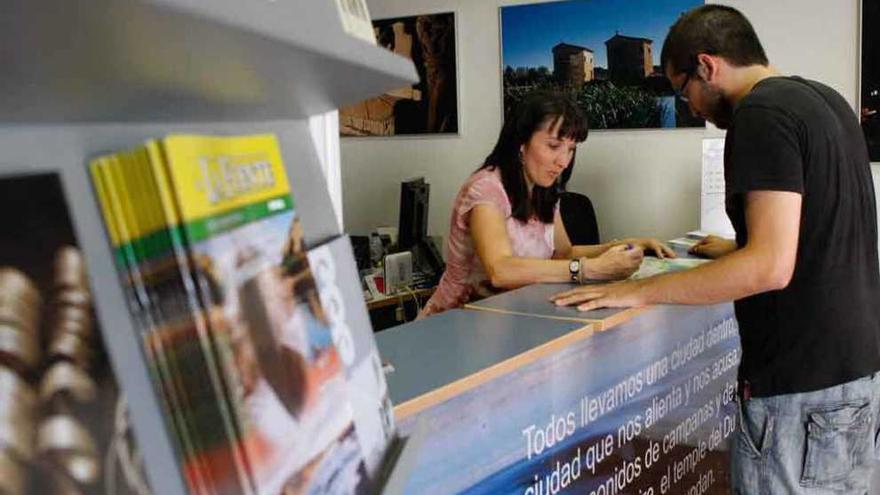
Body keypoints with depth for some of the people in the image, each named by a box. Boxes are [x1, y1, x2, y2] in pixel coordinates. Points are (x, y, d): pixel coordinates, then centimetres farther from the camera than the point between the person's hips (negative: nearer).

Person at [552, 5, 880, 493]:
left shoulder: (762, 113, -17)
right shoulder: (826, 100, 11)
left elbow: (771, 268, -25)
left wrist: (639, 291, -20)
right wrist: (738, 249, 28)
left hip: (803, 380, -9)